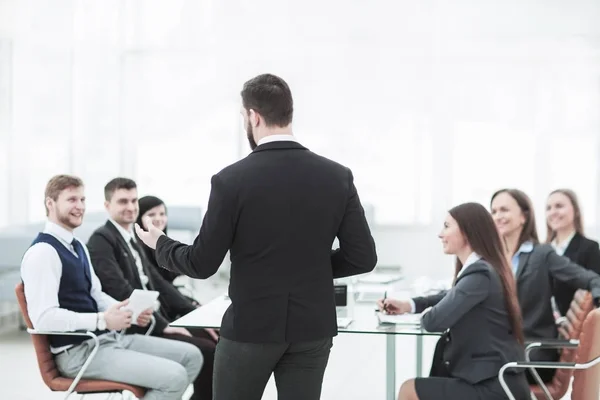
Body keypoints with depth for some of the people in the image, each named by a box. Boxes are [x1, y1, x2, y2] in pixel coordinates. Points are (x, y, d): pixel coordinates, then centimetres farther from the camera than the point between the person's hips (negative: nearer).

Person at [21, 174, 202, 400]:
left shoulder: (77, 247, 16)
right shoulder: (43, 252, -15)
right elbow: (44, 318, -23)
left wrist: (130, 312, 1)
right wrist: (103, 320, -24)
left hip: (108, 338, 10)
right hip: (79, 352, -10)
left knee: (191, 356, 5)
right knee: (174, 376, -21)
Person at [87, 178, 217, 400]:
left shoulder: (131, 239, 18)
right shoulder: (101, 240, -9)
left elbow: (156, 282, 17)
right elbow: (121, 292, -19)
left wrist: (196, 314, 6)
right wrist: (162, 324, -21)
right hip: (135, 330, -8)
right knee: (206, 351, -19)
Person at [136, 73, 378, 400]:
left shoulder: (231, 180, -13)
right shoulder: (337, 176, -4)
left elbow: (202, 264, -8)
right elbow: (363, 257, -3)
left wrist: (160, 244, 11)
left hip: (250, 325, -2)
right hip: (312, 326, 3)